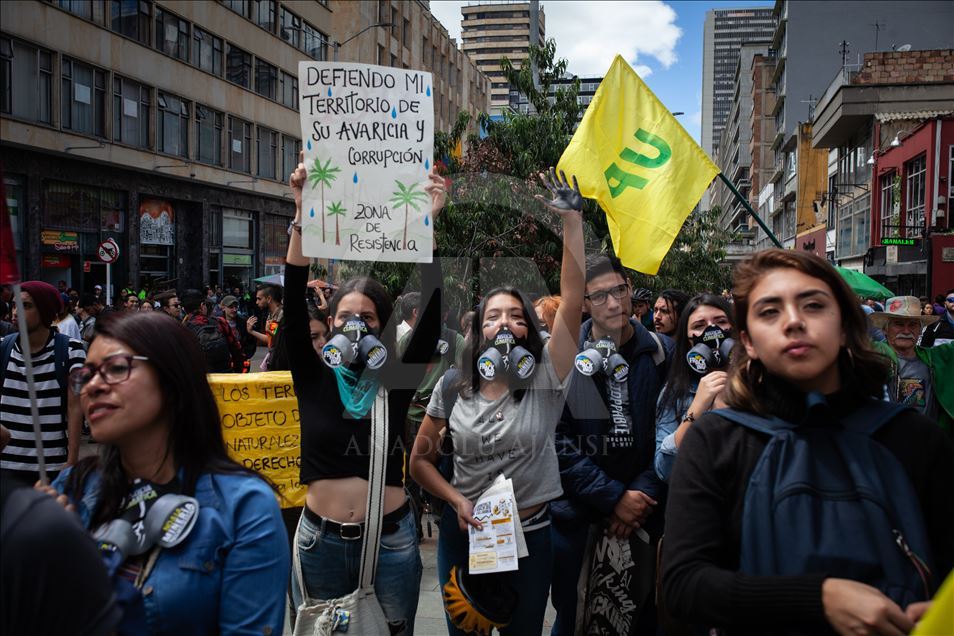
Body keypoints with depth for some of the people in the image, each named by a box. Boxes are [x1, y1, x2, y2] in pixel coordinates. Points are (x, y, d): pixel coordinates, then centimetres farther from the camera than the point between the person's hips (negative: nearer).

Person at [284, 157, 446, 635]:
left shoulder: (396, 381, -3)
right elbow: (294, 301, -11)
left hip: (391, 538, 0)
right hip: (320, 539, 1)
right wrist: (304, 214, -20)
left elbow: (431, 311, -12)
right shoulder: (314, 380, -2)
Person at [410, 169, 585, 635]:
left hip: (530, 534, -1)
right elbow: (420, 459, 4)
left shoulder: (544, 379, -10)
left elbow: (572, 299, -20)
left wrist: (572, 219, -24)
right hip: (463, 533, 1)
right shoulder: (453, 386, -4)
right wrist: (456, 500, -13)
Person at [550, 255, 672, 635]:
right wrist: (614, 497, -13)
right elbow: (557, 442, -10)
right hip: (576, 511, -1)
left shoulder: (662, 353, -2)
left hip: (645, 510, 1)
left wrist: (642, 496, -11)